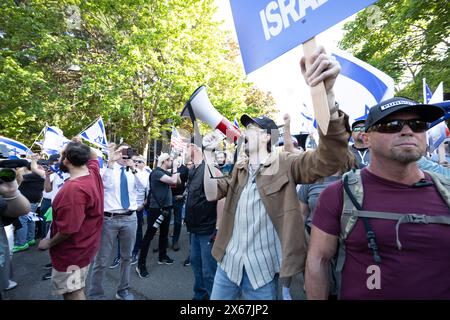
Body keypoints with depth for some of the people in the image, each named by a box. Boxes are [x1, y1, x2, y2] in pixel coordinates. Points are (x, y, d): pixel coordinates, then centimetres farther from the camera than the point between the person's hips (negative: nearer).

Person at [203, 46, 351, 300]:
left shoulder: (286, 164, -11)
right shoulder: (239, 168, 8)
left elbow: (330, 160, -28)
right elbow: (212, 194, 2)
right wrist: (209, 154, -8)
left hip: (262, 270, -5)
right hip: (228, 261, 5)